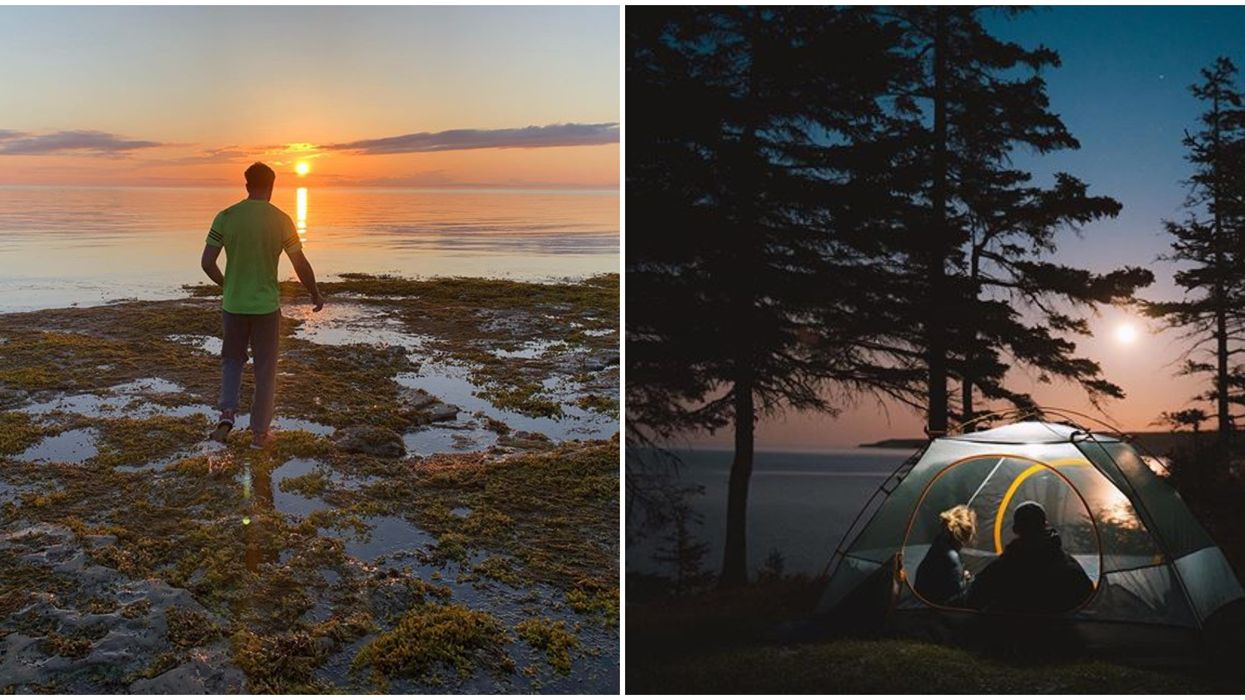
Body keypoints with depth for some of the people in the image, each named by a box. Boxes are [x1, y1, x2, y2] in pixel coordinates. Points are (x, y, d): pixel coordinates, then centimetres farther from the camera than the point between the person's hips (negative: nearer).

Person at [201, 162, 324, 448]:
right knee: (265, 369, 10)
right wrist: (315, 295, 9)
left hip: (233, 304, 2)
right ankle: (259, 432, 16)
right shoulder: (281, 220, -8)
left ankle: (227, 412, 4)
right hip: (266, 306, -1)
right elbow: (301, 265, -7)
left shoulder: (225, 217, -4)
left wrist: (226, 284, 16)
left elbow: (207, 263, -4)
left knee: (232, 360, 22)